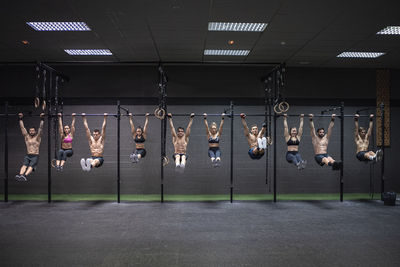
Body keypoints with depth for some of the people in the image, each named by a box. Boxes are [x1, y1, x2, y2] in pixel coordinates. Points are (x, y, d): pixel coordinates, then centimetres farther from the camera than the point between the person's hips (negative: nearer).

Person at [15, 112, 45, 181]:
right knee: (24, 165, -26)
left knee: (31, 166, -29)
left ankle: (25, 176, -53)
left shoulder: (37, 137, 7)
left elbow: (41, 128, 0)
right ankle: (20, 175, -50)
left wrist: (42, 119, -6)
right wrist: (20, 119, 14)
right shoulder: (26, 137, 16)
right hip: (27, 156, 3)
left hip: (35, 156, -3)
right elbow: (22, 127, 16)